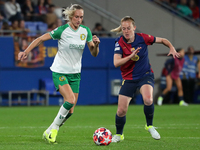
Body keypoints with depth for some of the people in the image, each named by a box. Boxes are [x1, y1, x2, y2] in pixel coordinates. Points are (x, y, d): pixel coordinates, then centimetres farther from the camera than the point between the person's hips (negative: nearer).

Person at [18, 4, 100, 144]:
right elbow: (40, 39, -7)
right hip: (60, 71, -5)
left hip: (75, 73, 5)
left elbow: (94, 54, 5)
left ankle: (49, 132, 16)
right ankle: (53, 129, -8)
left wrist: (96, 44, -16)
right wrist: (26, 52, -16)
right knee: (70, 100, -25)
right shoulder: (62, 30, -13)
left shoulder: (85, 31, 0)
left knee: (70, 111, -1)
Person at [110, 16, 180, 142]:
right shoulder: (120, 42, -12)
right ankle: (119, 134, 25)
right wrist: (130, 56, -37)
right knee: (121, 110, -4)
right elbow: (116, 63, -24)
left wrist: (172, 48, -13)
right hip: (128, 79, 1)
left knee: (148, 100, -30)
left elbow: (162, 40, 5)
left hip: (145, 76, -1)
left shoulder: (142, 38, -10)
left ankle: (150, 125, -3)